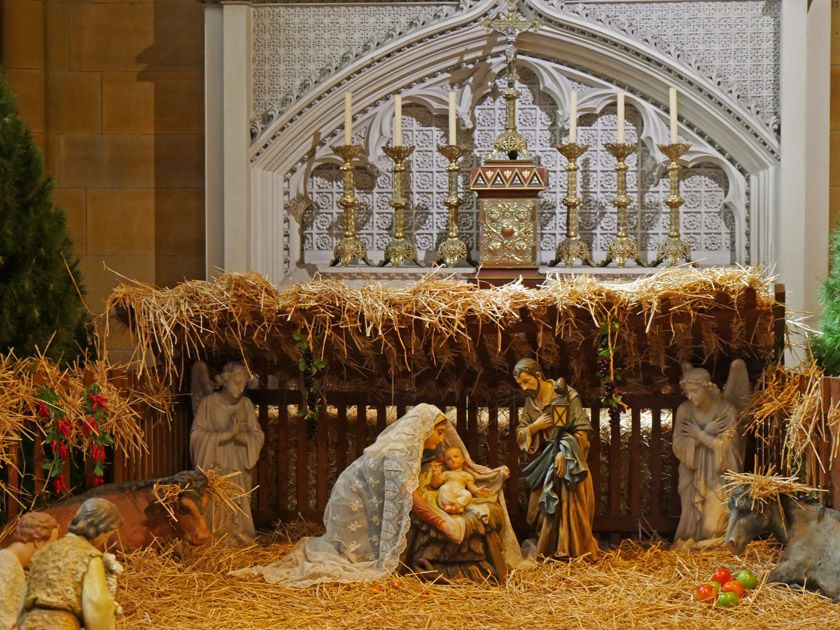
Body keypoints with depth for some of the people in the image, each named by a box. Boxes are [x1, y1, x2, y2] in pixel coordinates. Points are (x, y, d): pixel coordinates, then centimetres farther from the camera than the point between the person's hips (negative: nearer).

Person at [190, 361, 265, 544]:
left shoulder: (246, 404, 7)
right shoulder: (209, 402, -3)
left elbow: (258, 436, 3)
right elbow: (197, 435, -11)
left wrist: (240, 435, -16)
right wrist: (226, 433, -20)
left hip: (240, 467, 3)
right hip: (215, 467, -3)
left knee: (238, 507, 0)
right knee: (217, 511, -8)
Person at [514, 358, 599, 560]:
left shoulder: (565, 395, -12)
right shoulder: (530, 401, 9)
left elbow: (583, 429, -14)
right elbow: (520, 434, 11)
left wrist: (565, 452, -25)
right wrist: (535, 427, -10)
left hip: (567, 460, -6)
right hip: (542, 463, 6)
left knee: (566, 504, -16)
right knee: (542, 510, 2)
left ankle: (568, 551, -9)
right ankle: (546, 551, 10)